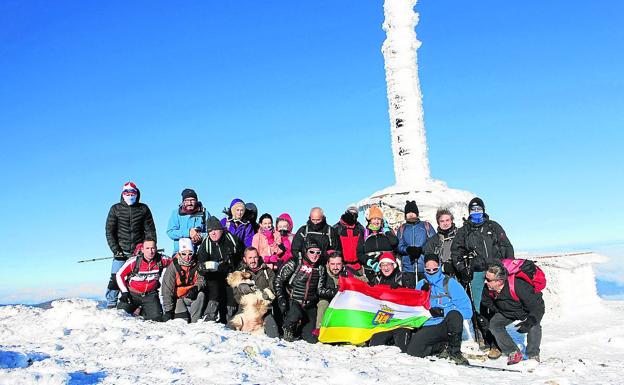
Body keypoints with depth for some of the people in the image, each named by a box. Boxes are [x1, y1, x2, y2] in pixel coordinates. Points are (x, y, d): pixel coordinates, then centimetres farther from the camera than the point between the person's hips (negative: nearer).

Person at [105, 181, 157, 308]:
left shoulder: (143, 209, 7)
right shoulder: (116, 209, 6)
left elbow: (150, 230, 7)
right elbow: (109, 232, 4)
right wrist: (116, 250, -6)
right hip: (121, 251, 0)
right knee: (116, 278, -7)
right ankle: (111, 304, 3)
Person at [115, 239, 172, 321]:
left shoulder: (161, 260, -13)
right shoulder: (134, 261, -17)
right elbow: (120, 275, -6)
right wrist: (124, 292, -10)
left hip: (150, 295, 1)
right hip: (133, 294, -1)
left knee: (157, 318, -13)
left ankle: (143, 311, 20)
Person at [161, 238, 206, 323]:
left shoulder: (196, 265, -5)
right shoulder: (173, 268, -14)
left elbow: (201, 280, -8)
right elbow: (167, 291, -16)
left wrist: (195, 288, -33)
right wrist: (168, 310, -21)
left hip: (191, 296, 3)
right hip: (176, 299, -3)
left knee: (200, 295, -28)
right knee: (183, 320, -22)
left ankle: (194, 321, -22)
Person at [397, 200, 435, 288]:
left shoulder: (426, 226, 11)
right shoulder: (402, 228, 16)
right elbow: (399, 246, 7)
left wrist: (421, 250, -14)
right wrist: (408, 249, -14)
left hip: (426, 267, -1)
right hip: (408, 268, 1)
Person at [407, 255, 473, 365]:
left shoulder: (450, 283, -1)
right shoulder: (420, 285, 11)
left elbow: (466, 307, -9)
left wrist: (443, 312, -19)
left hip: (447, 325, -3)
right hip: (428, 328, 3)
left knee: (454, 315, -36)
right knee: (412, 351, -20)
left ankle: (455, 350, -14)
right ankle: (443, 346, 6)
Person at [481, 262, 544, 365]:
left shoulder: (519, 286, -44)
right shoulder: (488, 288, -26)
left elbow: (538, 307, -35)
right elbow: (486, 302, 1)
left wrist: (529, 322, -40)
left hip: (530, 310, -5)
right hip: (506, 312, 5)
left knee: (534, 325, -31)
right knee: (494, 324, -14)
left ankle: (533, 355, -13)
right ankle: (513, 353, -8)